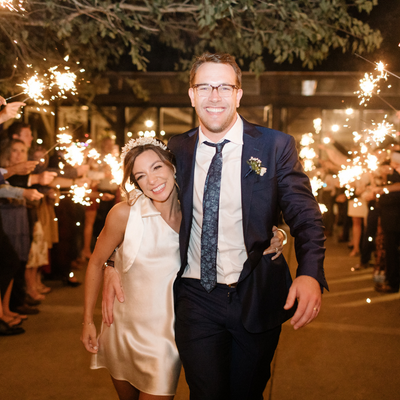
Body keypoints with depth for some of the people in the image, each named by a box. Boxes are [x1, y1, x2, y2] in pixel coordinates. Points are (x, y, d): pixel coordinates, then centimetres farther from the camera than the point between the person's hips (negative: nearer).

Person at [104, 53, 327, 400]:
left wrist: (311, 274, -26)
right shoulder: (177, 150, 2)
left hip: (255, 298, -1)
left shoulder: (276, 146, -6)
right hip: (195, 297, 1)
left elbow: (304, 215, -7)